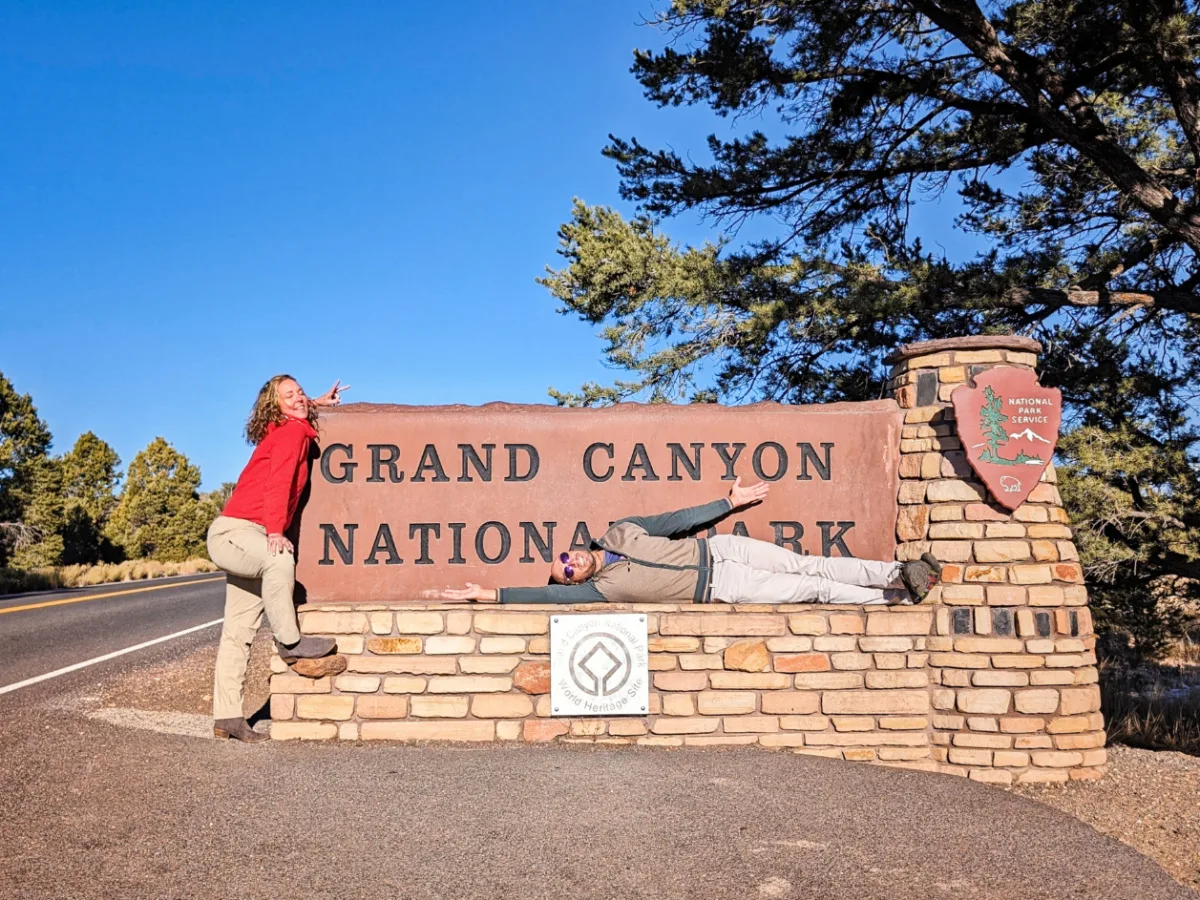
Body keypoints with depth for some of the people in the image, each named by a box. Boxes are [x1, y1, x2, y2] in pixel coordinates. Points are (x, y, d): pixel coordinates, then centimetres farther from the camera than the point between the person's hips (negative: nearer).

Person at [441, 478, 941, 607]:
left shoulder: (620, 531, 2)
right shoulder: (603, 588, -11)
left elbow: (675, 520, 7)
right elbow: (547, 596, -19)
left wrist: (729, 502, 12)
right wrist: (491, 593, -21)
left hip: (717, 549, 4)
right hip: (720, 587, -4)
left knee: (813, 566, 2)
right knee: (814, 590, -5)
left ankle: (902, 572, 12)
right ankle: (898, 596, 5)